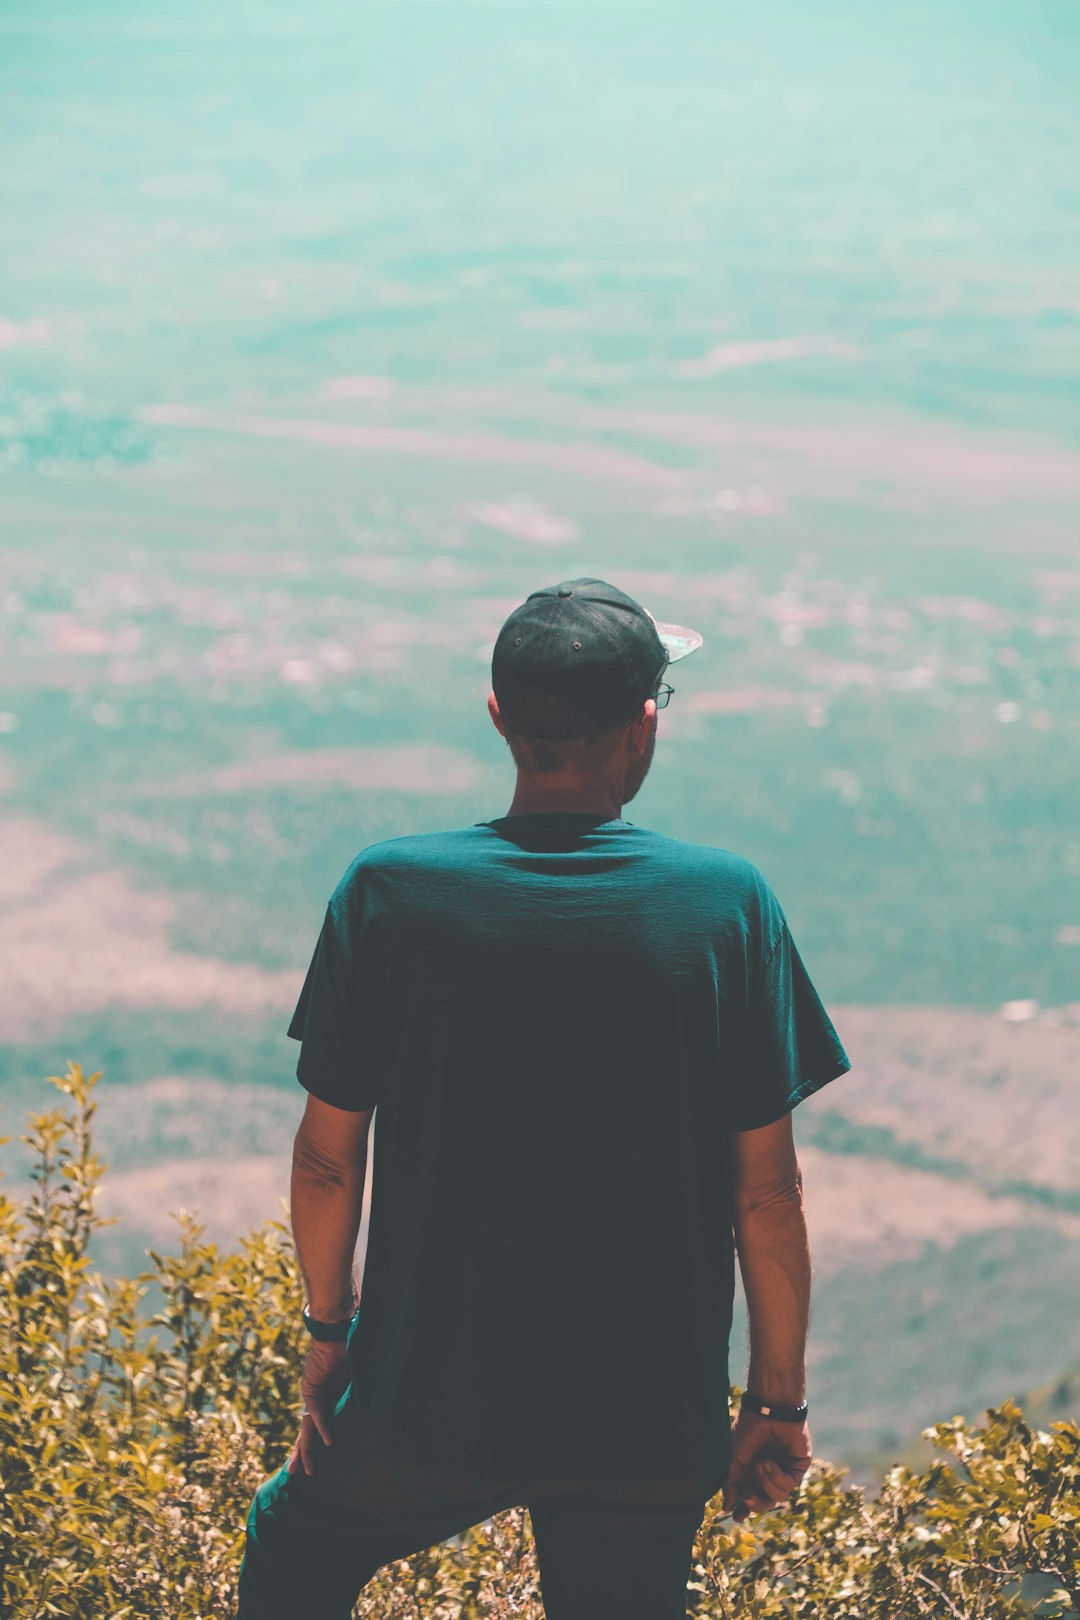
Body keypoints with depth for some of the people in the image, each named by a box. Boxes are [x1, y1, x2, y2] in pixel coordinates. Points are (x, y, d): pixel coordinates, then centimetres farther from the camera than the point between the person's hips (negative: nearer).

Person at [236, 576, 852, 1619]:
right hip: (651, 1418, 0)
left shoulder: (389, 893, -10)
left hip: (429, 1394, 0)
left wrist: (329, 1329, 14)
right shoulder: (727, 905, -11)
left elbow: (329, 1157, -3)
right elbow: (765, 1190, -7)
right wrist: (778, 1398, 6)